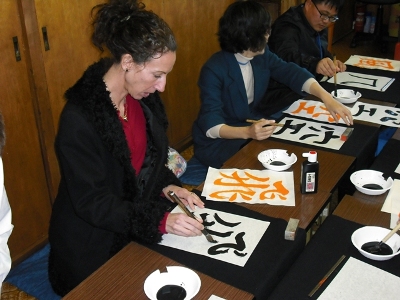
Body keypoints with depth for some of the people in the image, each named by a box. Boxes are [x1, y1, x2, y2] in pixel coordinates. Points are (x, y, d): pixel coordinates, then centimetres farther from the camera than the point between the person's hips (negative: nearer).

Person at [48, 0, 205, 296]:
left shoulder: (144, 97, -7)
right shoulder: (79, 118, -28)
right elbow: (92, 202, -26)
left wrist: (169, 186, -10)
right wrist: (160, 221, -31)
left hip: (137, 232, 6)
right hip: (94, 246, -6)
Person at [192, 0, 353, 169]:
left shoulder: (262, 55, -3)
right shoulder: (214, 70, -24)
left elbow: (292, 73, -4)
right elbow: (211, 123, -31)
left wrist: (327, 98, -21)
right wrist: (247, 132, -49)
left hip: (253, 124, 7)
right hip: (218, 142, -7)